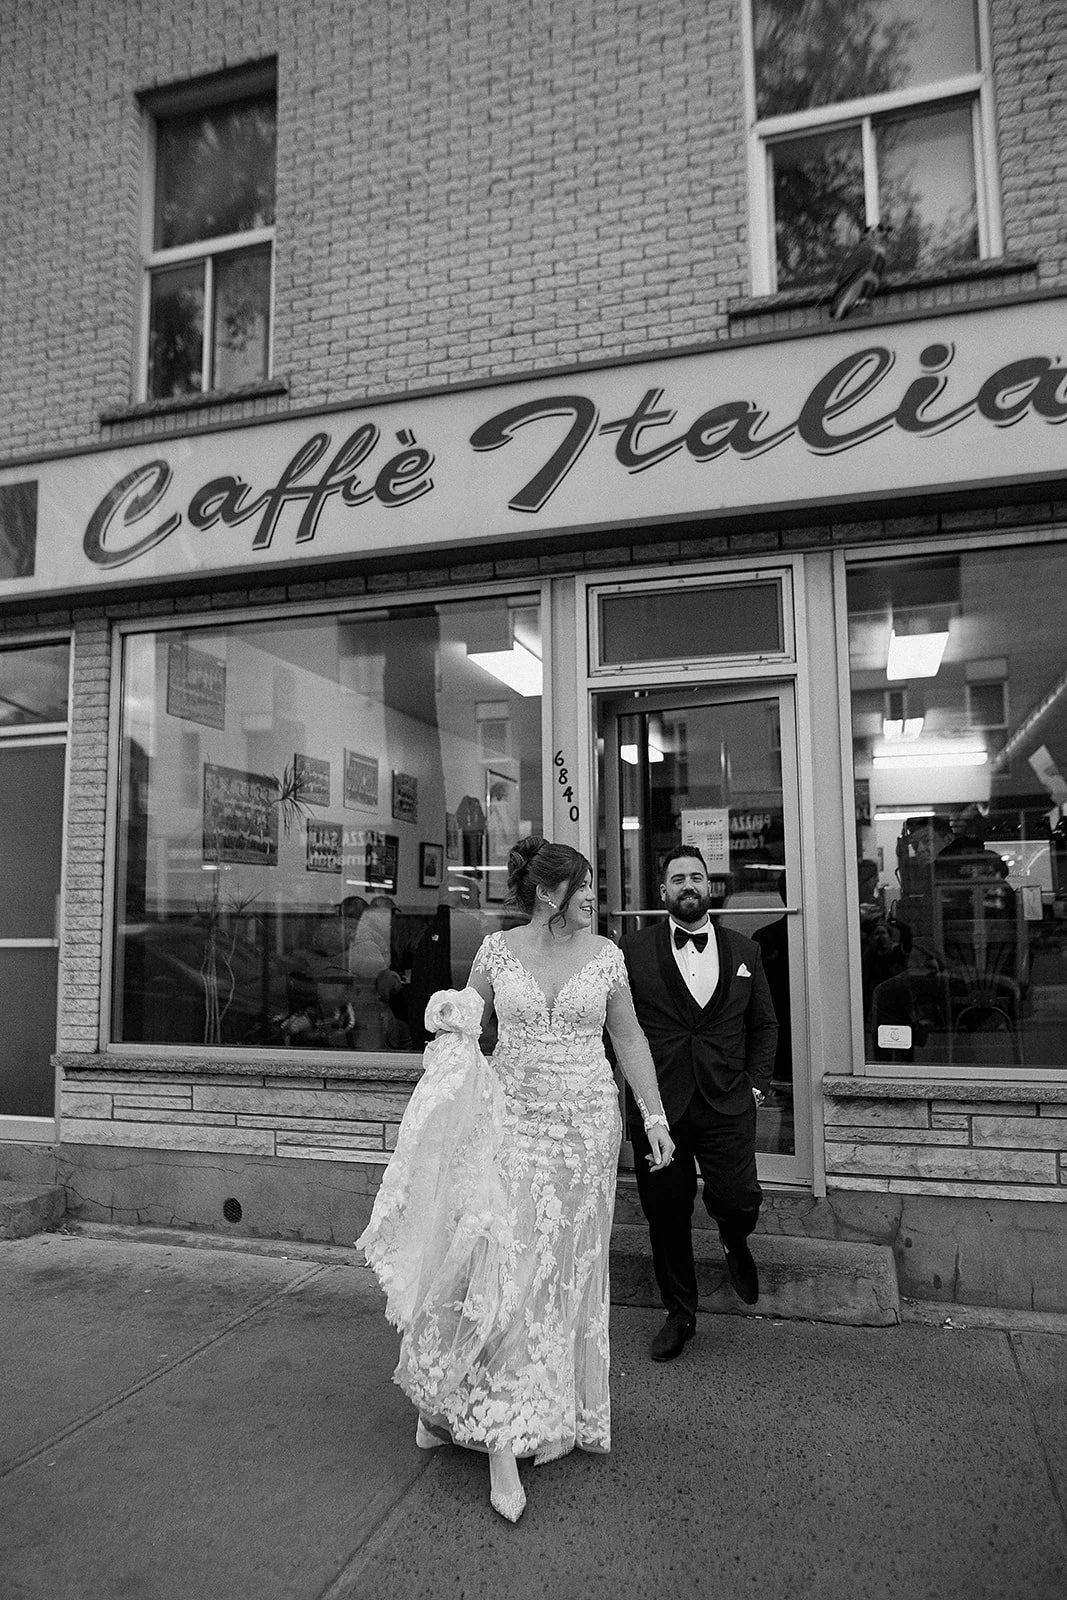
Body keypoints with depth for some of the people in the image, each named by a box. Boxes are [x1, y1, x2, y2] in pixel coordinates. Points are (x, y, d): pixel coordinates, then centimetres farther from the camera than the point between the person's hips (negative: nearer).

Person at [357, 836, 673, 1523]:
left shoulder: (604, 953, 1)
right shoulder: (497, 950, -1)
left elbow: (629, 1037, 7)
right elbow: (466, 1023, 12)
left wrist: (655, 1115, 4)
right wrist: (450, 1021, -11)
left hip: (586, 1123, 1)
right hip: (511, 1118, -1)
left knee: (567, 1268, 9)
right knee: (504, 1258, -8)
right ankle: (503, 1439, 5)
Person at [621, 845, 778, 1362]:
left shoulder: (744, 950, 8)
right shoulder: (634, 950, 0)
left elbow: (764, 1024, 13)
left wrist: (756, 1084, 3)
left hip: (727, 1106, 1)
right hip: (657, 1106, -1)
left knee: (737, 1202, -6)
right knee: (666, 1215, 7)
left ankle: (735, 1244, 32)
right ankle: (679, 1313, 30)